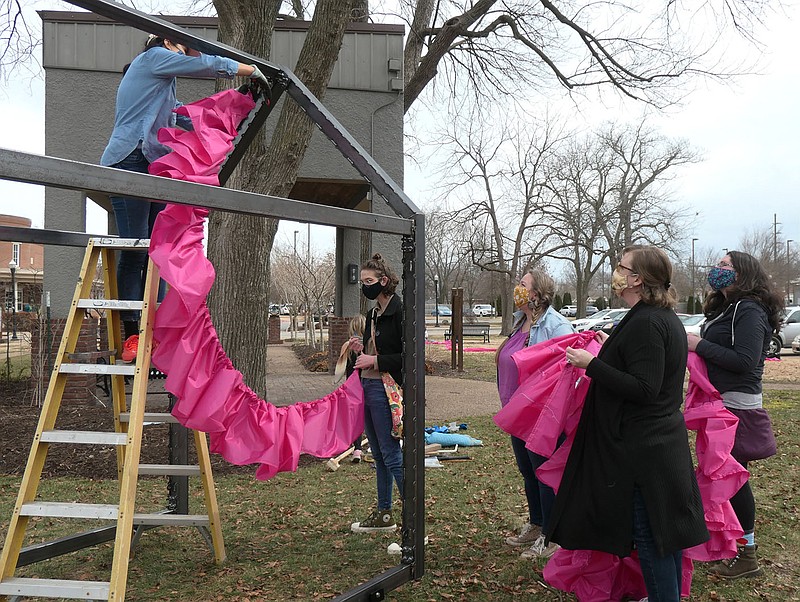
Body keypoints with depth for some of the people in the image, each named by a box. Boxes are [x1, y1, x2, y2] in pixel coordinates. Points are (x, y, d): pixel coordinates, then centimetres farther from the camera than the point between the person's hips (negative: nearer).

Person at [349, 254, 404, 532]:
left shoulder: (399, 311, -12)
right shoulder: (373, 314, 16)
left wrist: (375, 360, -17)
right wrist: (362, 350, 5)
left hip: (386, 390, -9)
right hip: (368, 386, 9)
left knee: (391, 454, -9)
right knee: (379, 454, 15)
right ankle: (383, 514, 25)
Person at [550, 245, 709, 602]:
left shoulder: (645, 323, -21)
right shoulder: (666, 317, 11)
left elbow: (644, 389, -26)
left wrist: (592, 364, -22)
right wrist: (613, 349, 24)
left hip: (642, 448, -10)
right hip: (664, 440, 10)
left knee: (648, 532, -1)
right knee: (665, 527, 18)